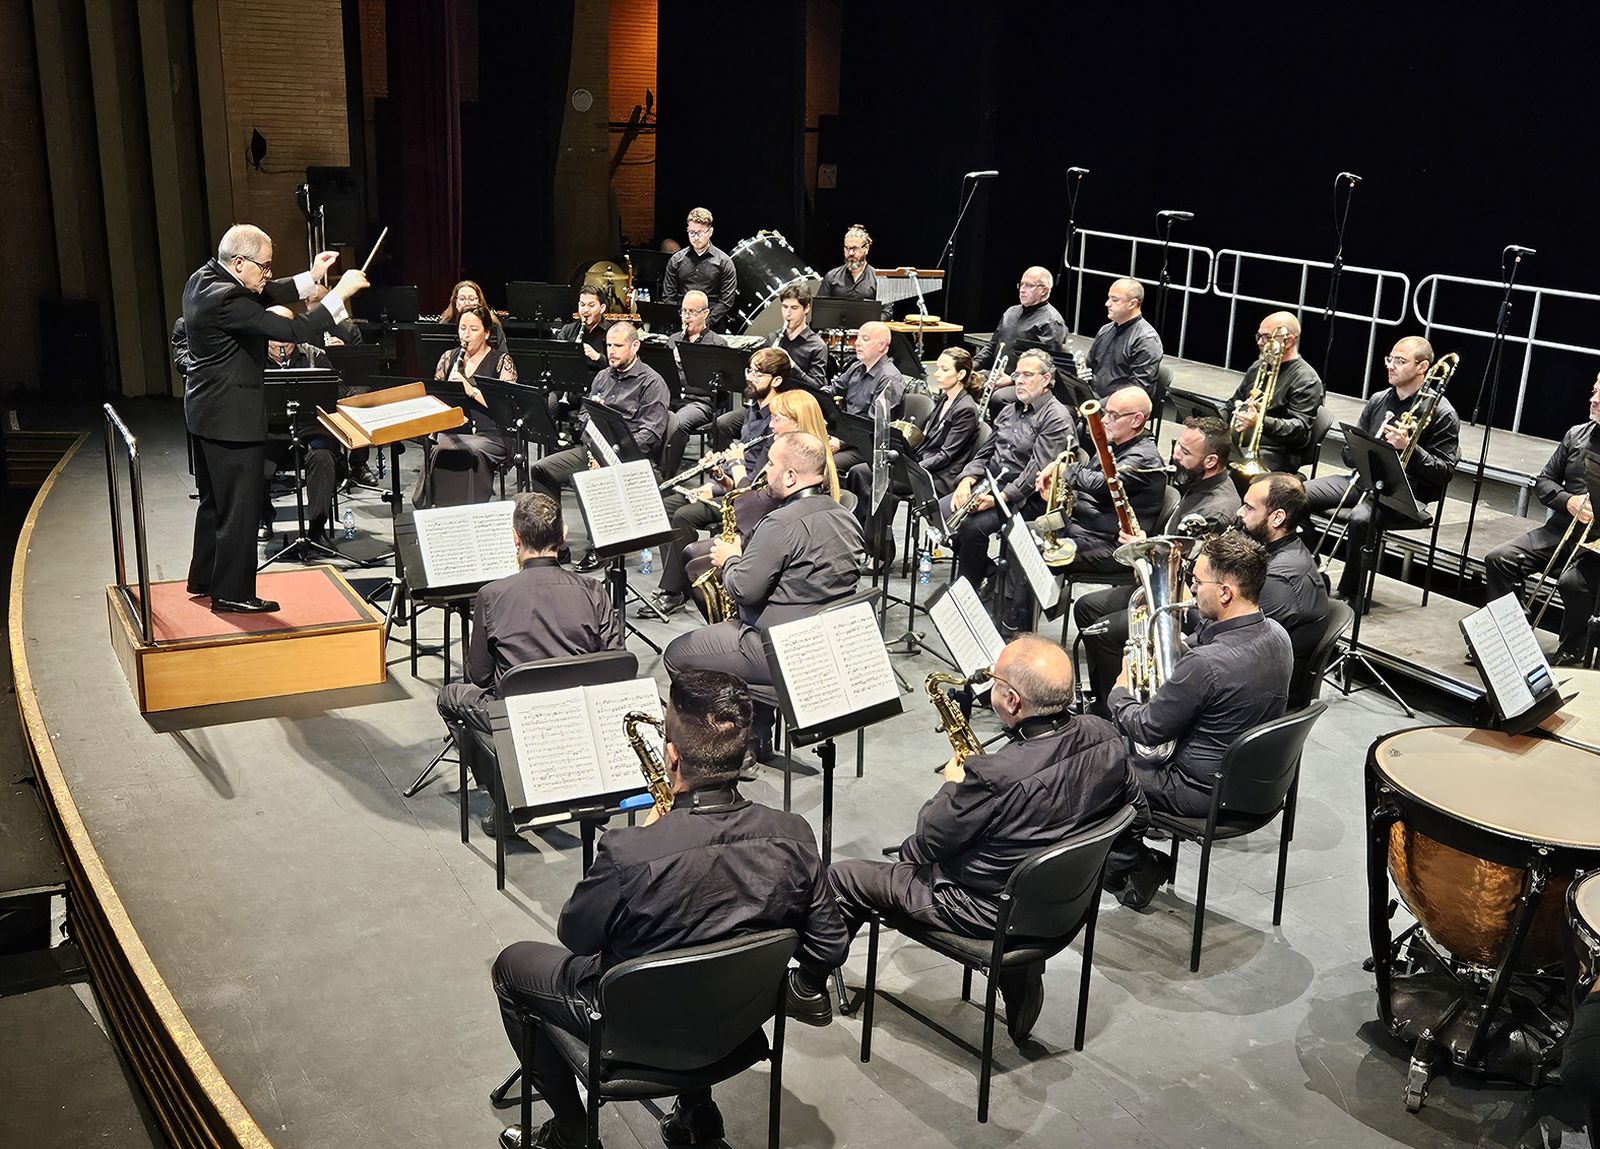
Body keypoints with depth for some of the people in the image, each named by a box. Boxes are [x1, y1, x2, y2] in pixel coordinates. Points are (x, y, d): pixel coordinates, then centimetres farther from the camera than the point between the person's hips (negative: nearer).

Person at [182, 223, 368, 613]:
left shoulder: (204, 278, 3)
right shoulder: (226, 300, -26)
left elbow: (264, 298, 13)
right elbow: (292, 331, -29)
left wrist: (311, 277, 6)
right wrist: (340, 293, -25)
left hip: (207, 411, 11)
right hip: (232, 418, -10)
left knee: (215, 502, 22)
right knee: (239, 508, 1)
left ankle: (204, 579, 34)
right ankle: (231, 593, 11)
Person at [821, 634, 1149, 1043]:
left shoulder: (995, 776, -35)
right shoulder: (1106, 738, -15)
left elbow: (924, 845, -19)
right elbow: (1137, 819, 3)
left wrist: (953, 786, -3)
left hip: (985, 914, -6)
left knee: (840, 878, 8)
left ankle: (810, 985, 31)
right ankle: (1021, 986, 36)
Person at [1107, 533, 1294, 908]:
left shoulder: (1206, 663, -33)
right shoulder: (1277, 636, -7)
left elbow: (1148, 730, -17)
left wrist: (1118, 695, 0)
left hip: (1205, 792, -9)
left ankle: (1138, 863, 13)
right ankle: (1143, 858, 25)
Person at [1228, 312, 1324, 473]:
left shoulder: (1307, 380, -6)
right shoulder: (1259, 366, 20)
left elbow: (1300, 429, -17)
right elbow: (1237, 398, 36)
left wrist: (1261, 422, -33)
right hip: (1235, 442, 8)